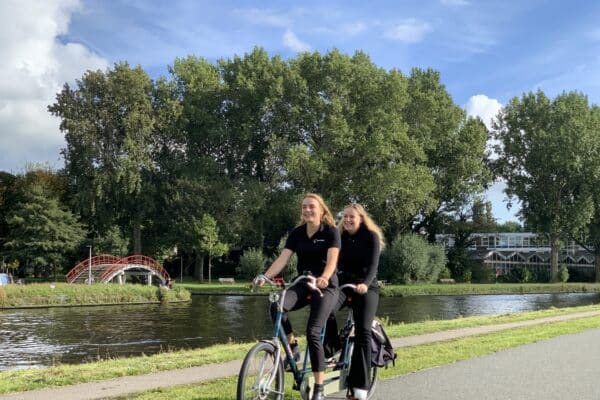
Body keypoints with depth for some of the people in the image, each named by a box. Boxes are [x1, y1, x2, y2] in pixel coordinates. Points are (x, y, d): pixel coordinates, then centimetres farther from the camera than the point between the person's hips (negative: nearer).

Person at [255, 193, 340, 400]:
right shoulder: (297, 233, 3)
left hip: (325, 287, -4)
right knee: (277, 307, -28)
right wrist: (265, 277, -26)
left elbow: (332, 259, -23)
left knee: (313, 332, -19)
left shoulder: (330, 231, -8)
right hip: (302, 284, 4)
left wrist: (324, 277, -44)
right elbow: (282, 258, -9)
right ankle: (292, 346, -3)